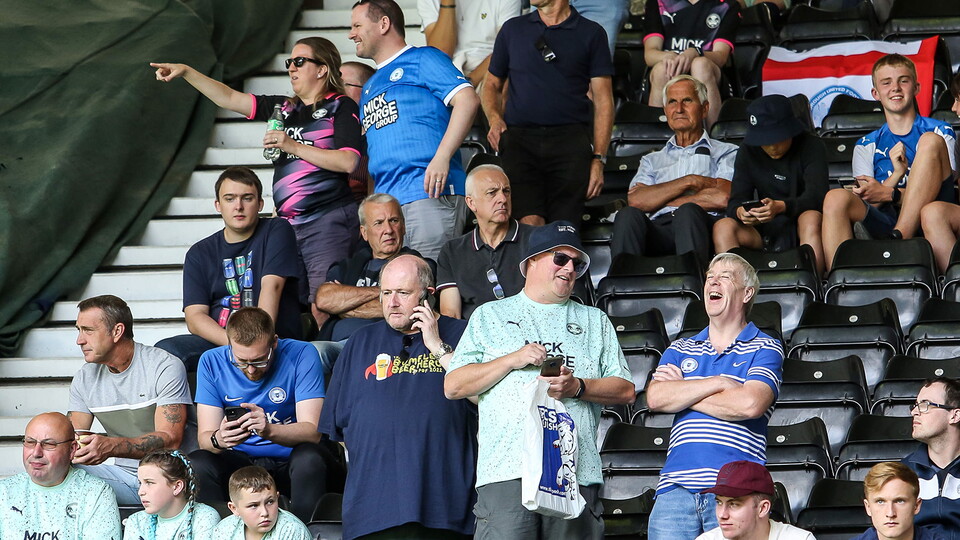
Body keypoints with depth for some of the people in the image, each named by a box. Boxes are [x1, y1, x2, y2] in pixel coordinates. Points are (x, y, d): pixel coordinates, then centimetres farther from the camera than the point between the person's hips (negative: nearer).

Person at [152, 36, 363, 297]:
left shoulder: (342, 107, 1)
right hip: (289, 224, 7)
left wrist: (293, 146, -11)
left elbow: (348, 162, -12)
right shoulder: (285, 108, 21)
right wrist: (185, 72, 13)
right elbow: (229, 98, 21)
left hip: (328, 220, -7)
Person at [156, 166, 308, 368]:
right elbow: (194, 317, 2)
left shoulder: (277, 231, 7)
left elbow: (271, 286, -9)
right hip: (217, 341, 4)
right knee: (165, 350, -25)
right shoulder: (199, 253, 13)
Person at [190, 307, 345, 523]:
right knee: (196, 466, -27)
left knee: (309, 459, -35)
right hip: (242, 461, 2)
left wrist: (269, 430, -38)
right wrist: (218, 440, -32)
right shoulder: (212, 362, -3)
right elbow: (204, 437, -7)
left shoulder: (302, 355, -11)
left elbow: (312, 431, -18)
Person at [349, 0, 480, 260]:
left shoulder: (421, 59, 5)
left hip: (429, 193, -8)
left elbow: (467, 99, -10)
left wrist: (442, 158, -19)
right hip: (384, 204, 8)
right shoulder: (370, 87, 29)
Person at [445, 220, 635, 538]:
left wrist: (577, 387, -4)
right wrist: (512, 360, -1)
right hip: (506, 472, -2)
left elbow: (625, 391, 14)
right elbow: (453, 386, 9)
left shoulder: (595, 321, 24)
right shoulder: (490, 316, 19)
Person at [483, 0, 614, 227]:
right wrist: (494, 119, 4)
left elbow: (603, 100, 9)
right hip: (520, 139, 1)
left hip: (570, 141, -1)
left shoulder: (591, 33, 12)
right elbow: (492, 85, 26)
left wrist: (598, 159, 0)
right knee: (529, 225, -18)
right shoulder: (513, 28, 19)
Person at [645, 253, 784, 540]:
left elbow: (750, 404, -10)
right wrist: (720, 383, -4)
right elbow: (655, 398, 3)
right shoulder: (680, 350, 20)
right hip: (676, 485, 3)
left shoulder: (765, 348, 8)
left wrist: (683, 393, 1)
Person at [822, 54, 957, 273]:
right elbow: (869, 204, 11)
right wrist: (896, 174, -10)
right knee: (836, 198, -28)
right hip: (885, 223, 1)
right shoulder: (866, 146, 23)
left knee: (930, 141, -19)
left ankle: (898, 238, -31)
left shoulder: (941, 132, 17)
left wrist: (889, 194, -12)